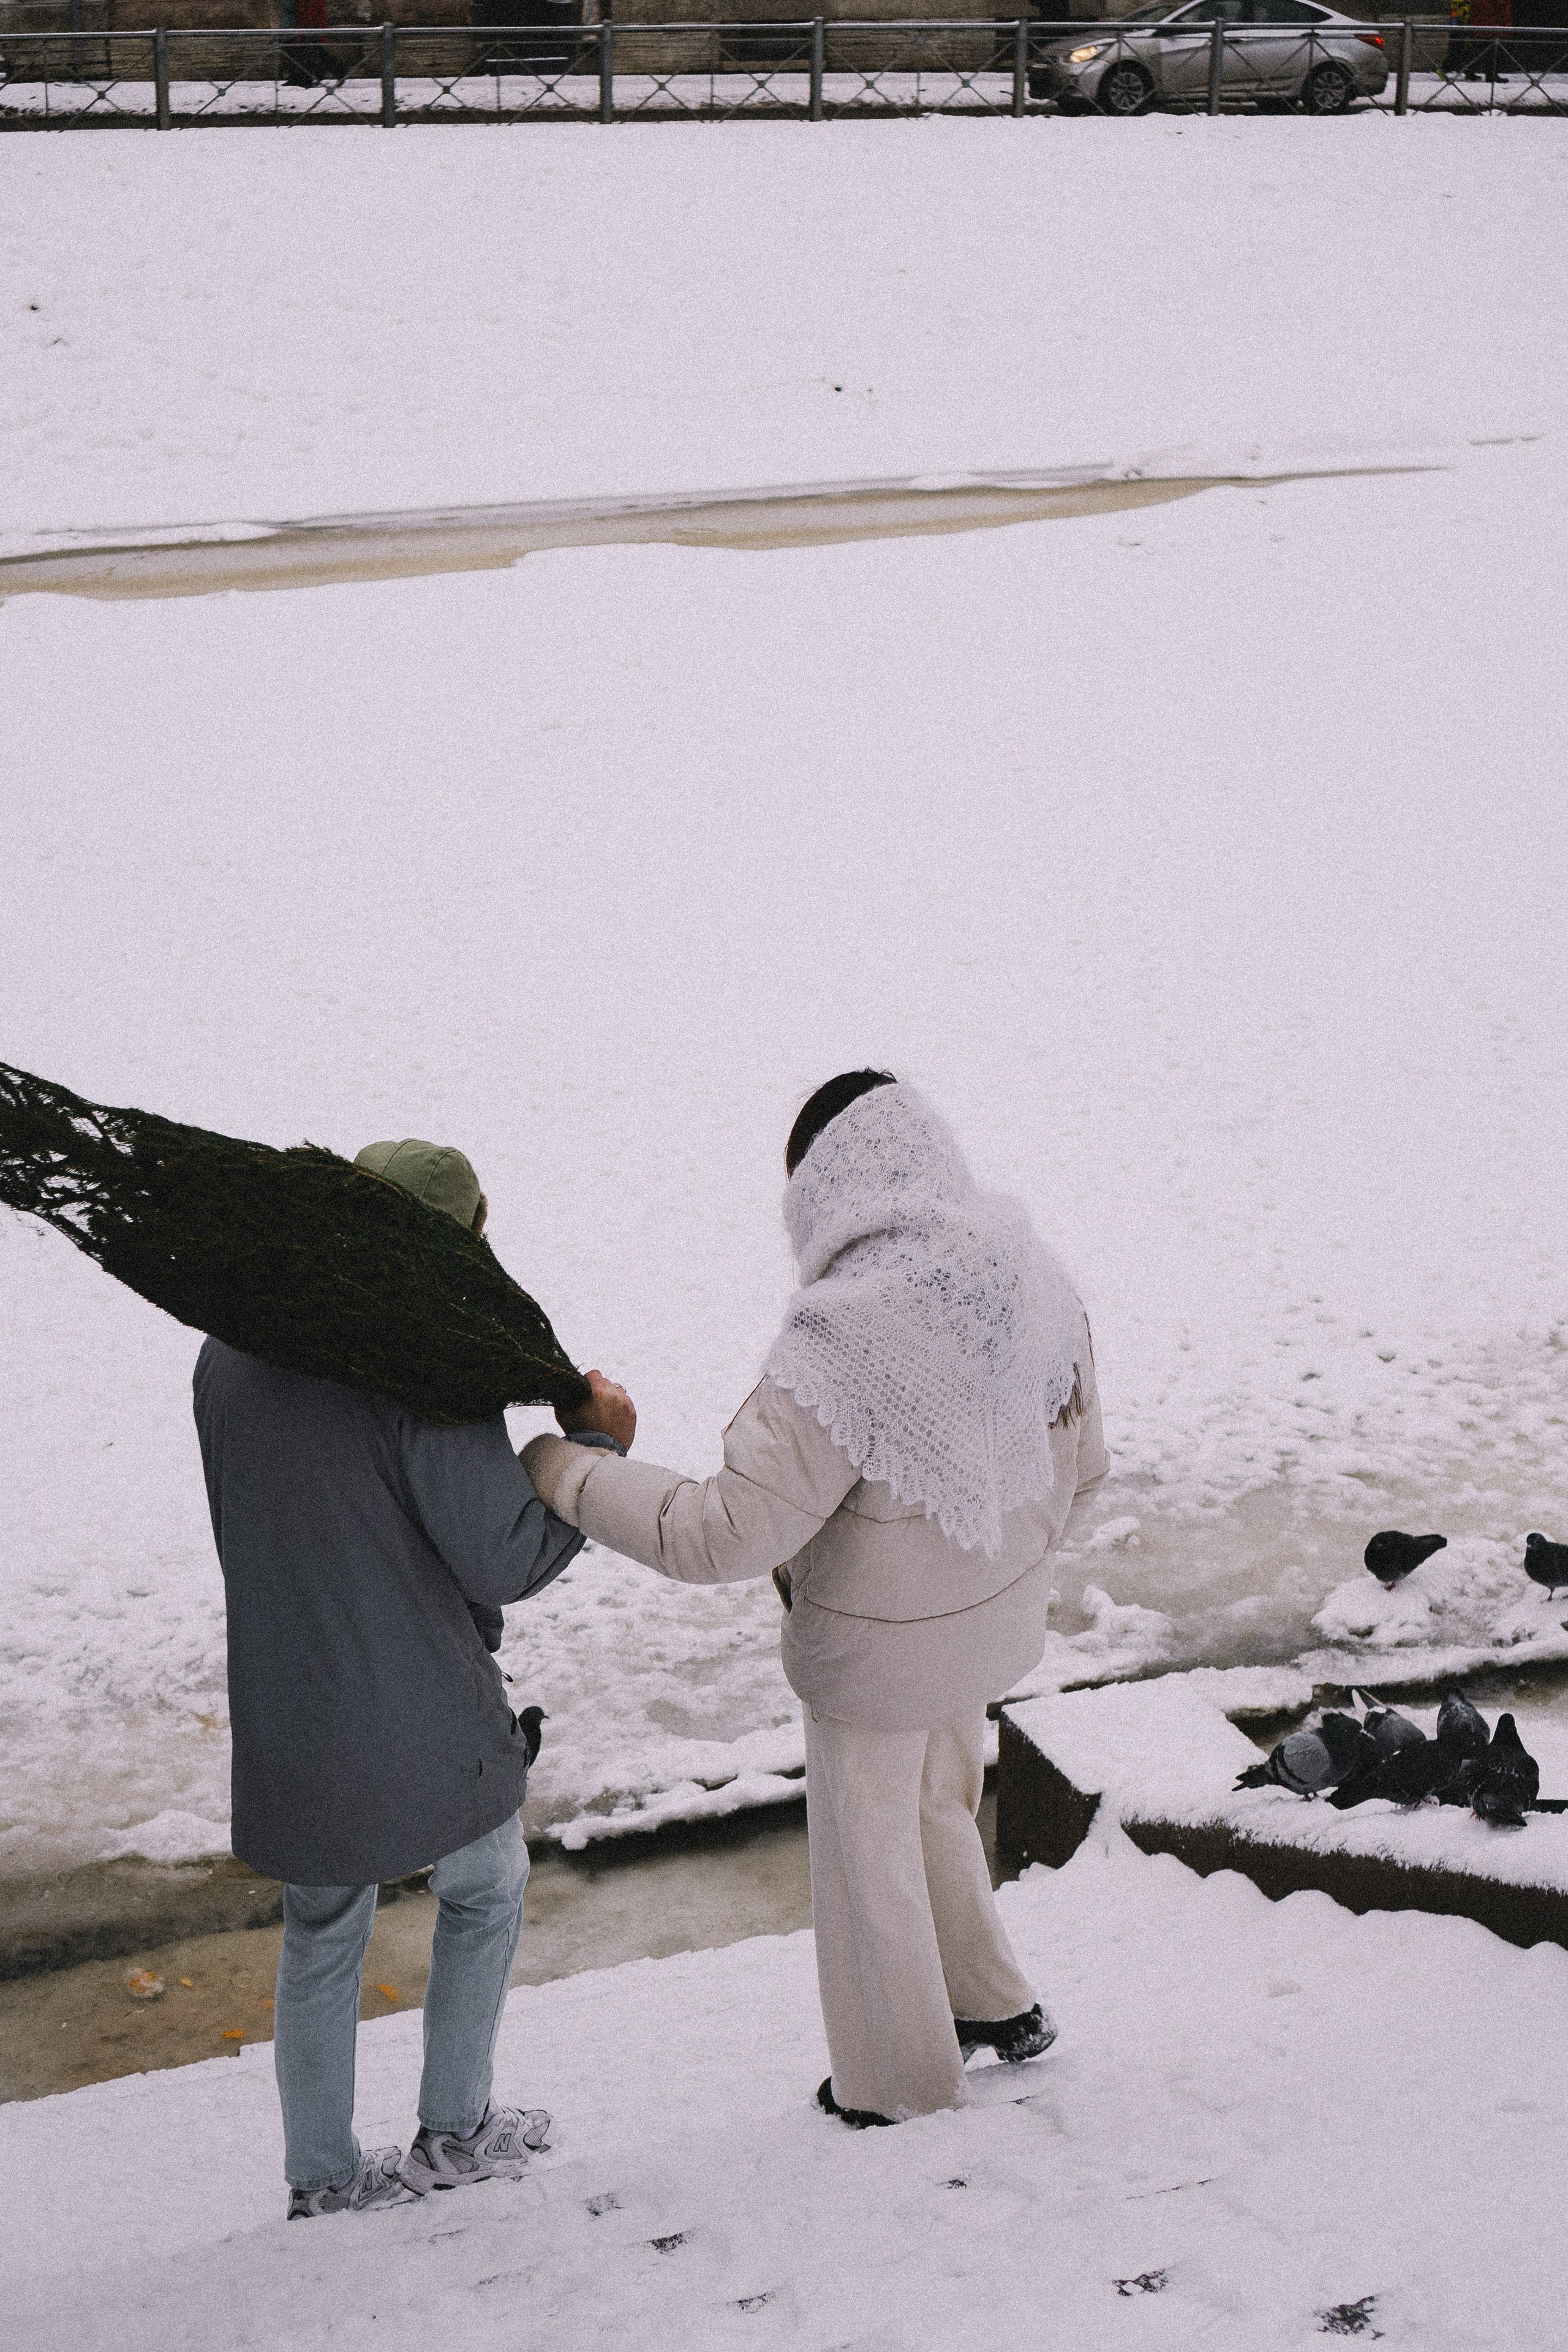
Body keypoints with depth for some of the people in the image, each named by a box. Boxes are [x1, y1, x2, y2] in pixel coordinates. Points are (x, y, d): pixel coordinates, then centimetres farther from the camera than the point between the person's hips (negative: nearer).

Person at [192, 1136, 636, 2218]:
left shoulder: (229, 1354, -2)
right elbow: (507, 1559, -19)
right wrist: (596, 1447, -8)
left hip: (282, 1713, 5)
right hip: (421, 1718, -5)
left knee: (323, 1932, 22)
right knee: (486, 1892, 22)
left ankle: (322, 2173, 31)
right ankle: (456, 2130, 32)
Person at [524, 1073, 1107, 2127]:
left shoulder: (847, 1339, -34)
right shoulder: (1030, 1277, -12)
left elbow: (730, 1534, -31)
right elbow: (1079, 1455, 2)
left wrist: (568, 1473, -21)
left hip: (882, 1646, -7)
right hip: (993, 1614, 7)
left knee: (869, 1854, 18)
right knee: (936, 1803, 32)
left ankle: (900, 2081, 38)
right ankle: (998, 2007, 49)